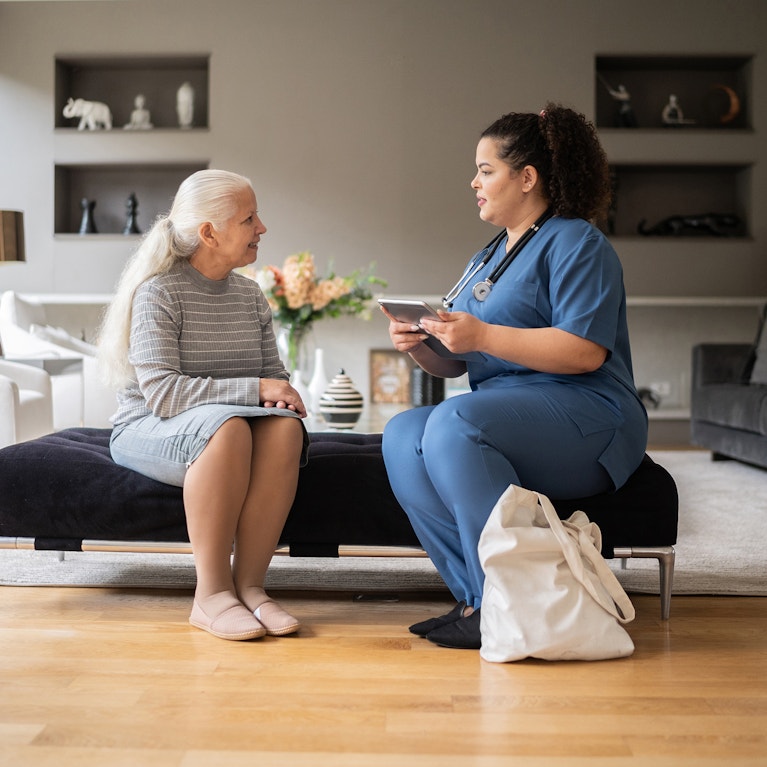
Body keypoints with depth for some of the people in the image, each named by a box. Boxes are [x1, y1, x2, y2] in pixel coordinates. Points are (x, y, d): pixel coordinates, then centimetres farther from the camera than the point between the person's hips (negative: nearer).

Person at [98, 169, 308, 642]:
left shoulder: (250, 295, 11)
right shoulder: (158, 292, -10)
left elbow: (274, 376, 12)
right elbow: (162, 393, -21)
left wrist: (282, 396, -13)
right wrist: (254, 390, -24)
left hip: (233, 422, 5)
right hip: (148, 429, -5)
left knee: (286, 426, -28)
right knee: (227, 426, -38)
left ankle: (249, 584, -27)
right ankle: (212, 594, -31)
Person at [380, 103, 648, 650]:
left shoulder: (576, 242, -3)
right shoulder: (487, 260, 24)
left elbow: (585, 352, -18)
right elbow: (457, 364, 20)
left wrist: (482, 335, -21)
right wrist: (420, 345, -3)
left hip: (587, 417, -8)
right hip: (503, 417, 8)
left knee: (455, 422, -32)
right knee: (403, 436, -17)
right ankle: (478, 595, -20)